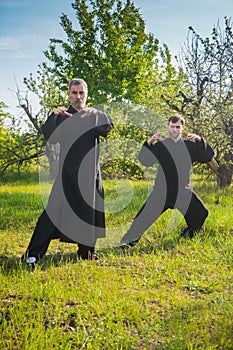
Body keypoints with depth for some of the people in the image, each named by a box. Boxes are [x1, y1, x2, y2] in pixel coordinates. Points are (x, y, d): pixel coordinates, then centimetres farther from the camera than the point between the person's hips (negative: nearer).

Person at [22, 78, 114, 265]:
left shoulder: (94, 115, 12)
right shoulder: (62, 116, 7)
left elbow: (109, 127, -7)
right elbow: (50, 137, -7)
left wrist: (97, 113, -25)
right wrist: (54, 116, -23)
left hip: (90, 174, 3)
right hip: (67, 172, -3)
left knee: (89, 212, 9)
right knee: (55, 210, -12)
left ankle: (86, 253, 24)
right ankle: (33, 253, -12)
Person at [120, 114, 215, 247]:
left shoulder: (189, 145, 7)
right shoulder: (161, 145, 5)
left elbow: (208, 156, 6)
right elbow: (145, 161, 1)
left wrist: (200, 141, -7)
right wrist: (148, 143, -12)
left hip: (183, 190, 2)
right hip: (162, 190, -2)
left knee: (200, 212, 1)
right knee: (147, 214, -11)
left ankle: (187, 236, 25)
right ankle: (129, 240, -1)